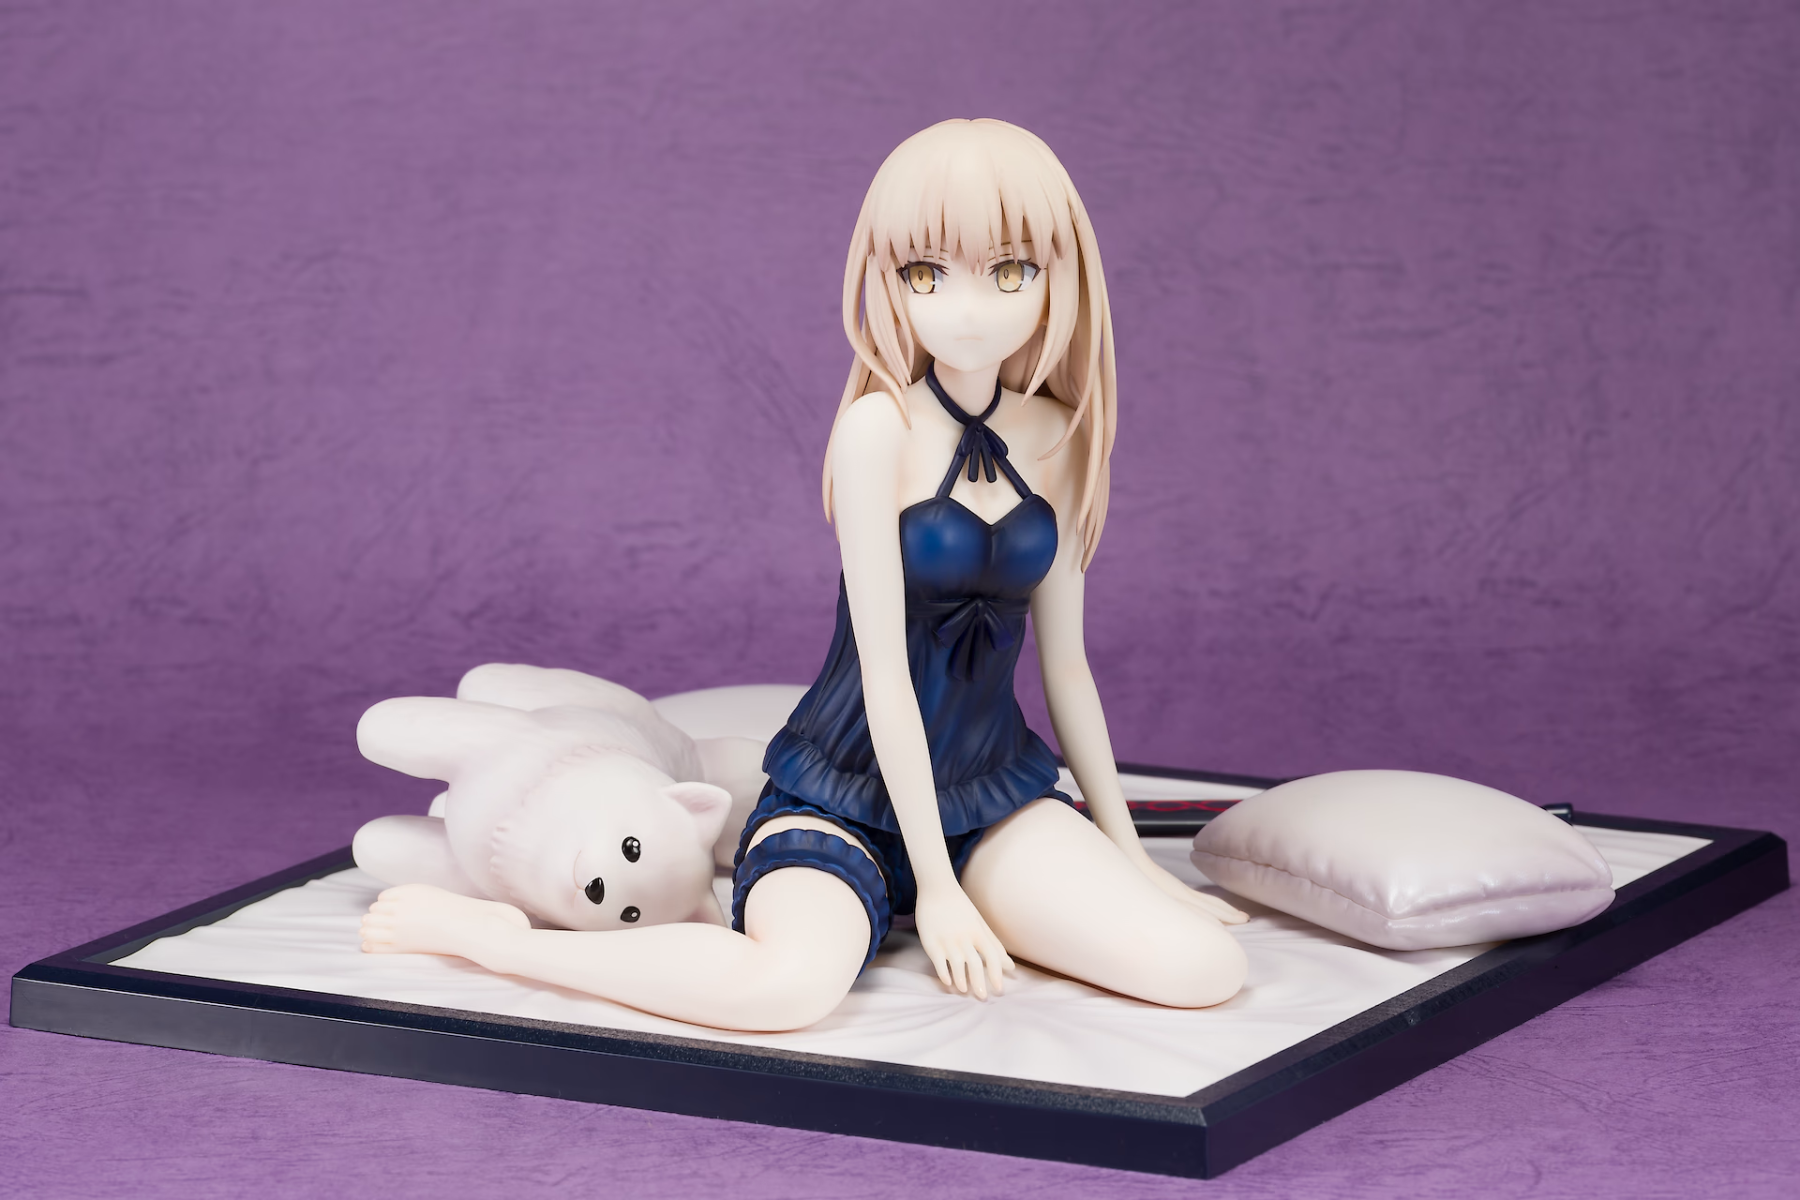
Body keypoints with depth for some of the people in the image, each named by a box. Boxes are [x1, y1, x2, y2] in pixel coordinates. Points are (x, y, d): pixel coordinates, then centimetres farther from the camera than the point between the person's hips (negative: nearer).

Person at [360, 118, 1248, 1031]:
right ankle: (487, 931, -15)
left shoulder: (1056, 436, 3)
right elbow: (885, 670, -15)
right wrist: (935, 885, -14)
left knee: (1205, 969, -17)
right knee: (790, 983, -38)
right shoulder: (881, 426, -14)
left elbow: (1064, 661, 12)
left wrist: (1124, 850, 14)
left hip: (993, 792, 6)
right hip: (851, 791, -6)